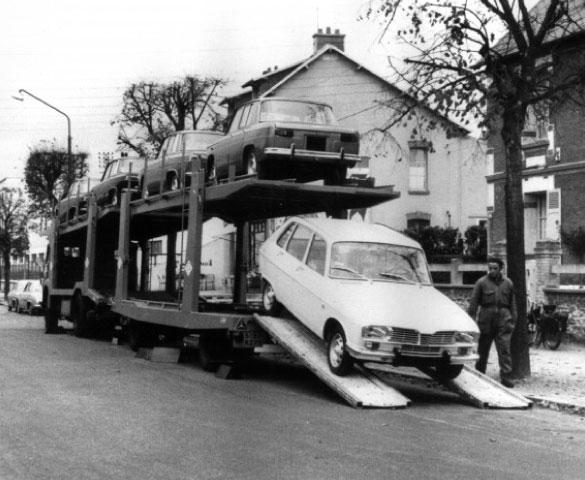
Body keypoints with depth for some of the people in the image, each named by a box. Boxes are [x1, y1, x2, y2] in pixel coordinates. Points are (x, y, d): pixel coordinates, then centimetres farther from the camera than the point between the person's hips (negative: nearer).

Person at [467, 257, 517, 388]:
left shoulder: (508, 283, 10)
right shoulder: (481, 282, 1)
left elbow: (512, 303, 14)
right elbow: (473, 303, 1)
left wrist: (513, 320, 8)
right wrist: (472, 320, -5)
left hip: (503, 319, 1)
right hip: (486, 320, -1)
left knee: (505, 350, -7)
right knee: (483, 350, 8)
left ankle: (507, 378, -7)